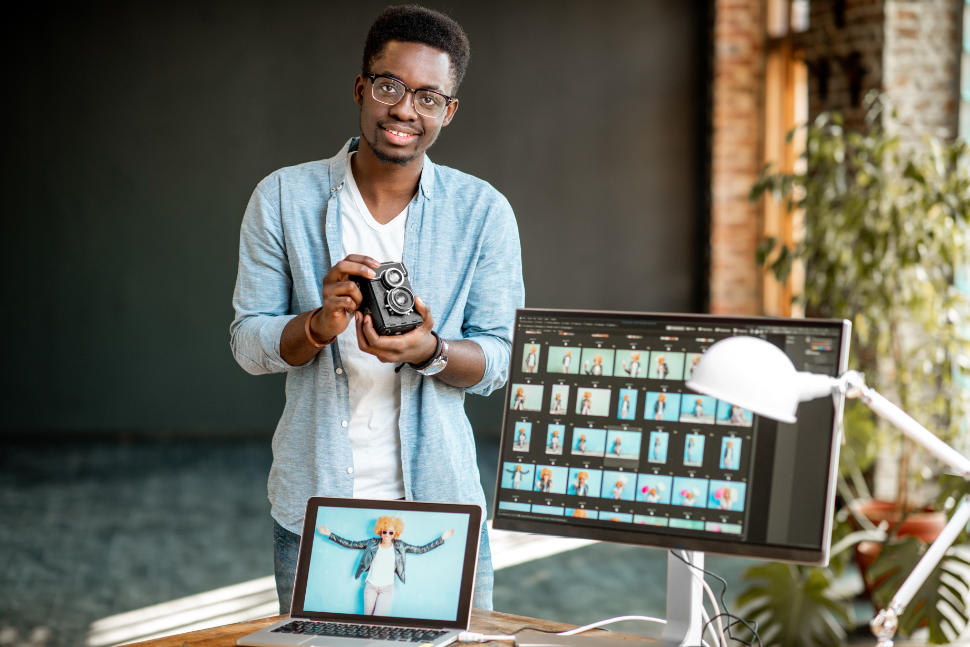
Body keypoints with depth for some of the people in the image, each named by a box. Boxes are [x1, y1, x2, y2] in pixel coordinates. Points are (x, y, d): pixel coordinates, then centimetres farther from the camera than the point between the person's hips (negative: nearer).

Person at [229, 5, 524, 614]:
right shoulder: (283, 198, -1)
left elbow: (503, 357, -1)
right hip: (313, 508, 0)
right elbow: (247, 343, 1)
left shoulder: (483, 211, -2)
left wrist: (430, 351, -22)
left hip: (440, 500, 0)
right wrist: (319, 325, -21)